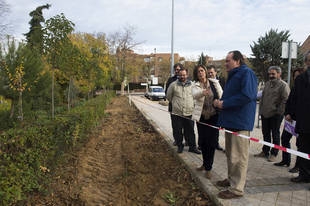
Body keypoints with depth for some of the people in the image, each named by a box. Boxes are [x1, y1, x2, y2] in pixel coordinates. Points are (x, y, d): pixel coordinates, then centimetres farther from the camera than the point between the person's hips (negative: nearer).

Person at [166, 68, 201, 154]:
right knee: (178, 131, 8)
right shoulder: (173, 85, 1)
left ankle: (192, 147, 20)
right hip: (177, 113, -1)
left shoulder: (192, 85, 4)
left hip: (189, 113, 1)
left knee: (190, 131, 7)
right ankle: (180, 146, 25)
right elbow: (169, 96, 12)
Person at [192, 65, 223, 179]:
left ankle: (208, 168, 12)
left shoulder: (214, 83, 2)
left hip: (214, 116, -1)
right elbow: (194, 94, -25)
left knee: (212, 142, -2)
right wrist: (203, 92, -46)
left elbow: (221, 96, 7)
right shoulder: (196, 86, -2)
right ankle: (205, 163, 33)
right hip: (201, 117, 1)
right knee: (202, 141, 10)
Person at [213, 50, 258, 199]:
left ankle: (237, 189, 6)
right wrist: (219, 102, 4)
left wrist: (224, 103, -19)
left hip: (240, 123, -10)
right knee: (230, 154, 19)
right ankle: (232, 179, 33)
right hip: (231, 121, 10)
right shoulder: (233, 75, 19)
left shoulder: (246, 73, -11)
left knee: (238, 157, -3)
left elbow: (247, 95, -24)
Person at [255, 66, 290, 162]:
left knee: (275, 135, 5)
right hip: (265, 114, 7)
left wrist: (279, 112, -15)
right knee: (266, 133, 14)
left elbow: (285, 100, -14)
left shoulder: (283, 85, -8)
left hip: (276, 115, -6)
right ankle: (265, 151, 27)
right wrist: (261, 110, 13)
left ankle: (273, 154, 15)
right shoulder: (267, 84, 14)